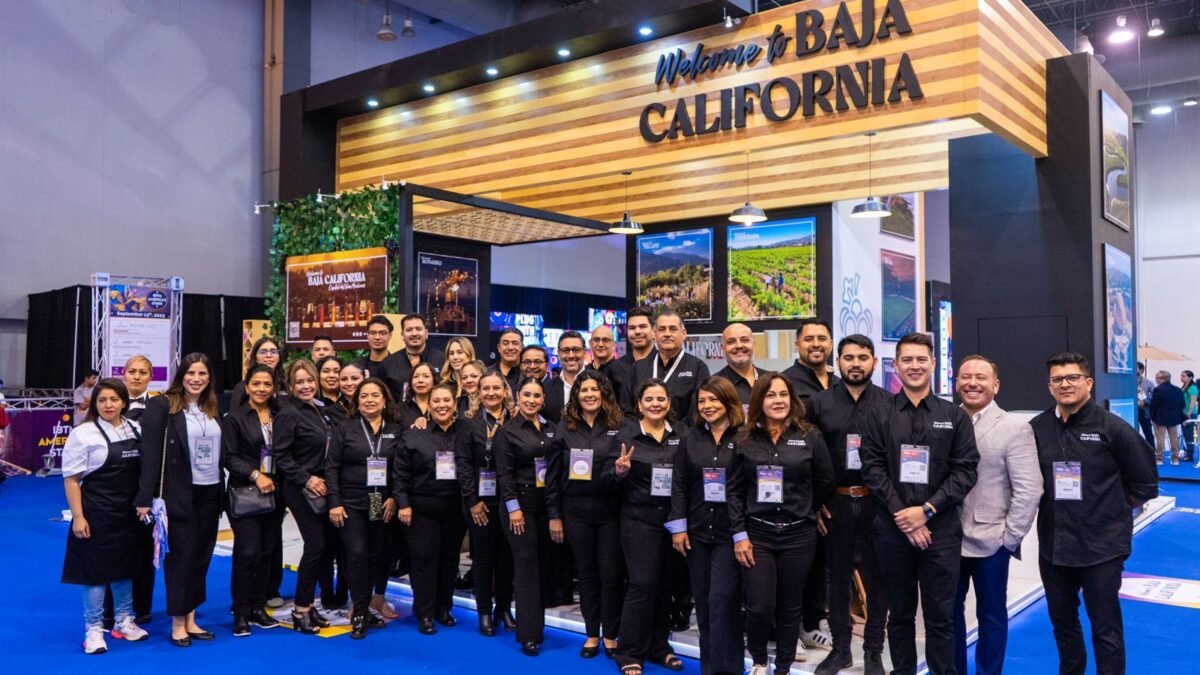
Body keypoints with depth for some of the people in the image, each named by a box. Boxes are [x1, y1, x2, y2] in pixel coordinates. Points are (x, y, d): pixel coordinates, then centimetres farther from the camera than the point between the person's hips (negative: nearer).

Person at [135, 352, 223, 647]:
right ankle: (177, 623, 14)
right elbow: (151, 452, -13)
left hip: (210, 494, 6)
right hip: (180, 495, -6)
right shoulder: (162, 405, -8)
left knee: (201, 556, 10)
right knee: (181, 556, 1)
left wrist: (223, 492, 10)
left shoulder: (213, 409, 10)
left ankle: (190, 619, 21)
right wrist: (145, 497, -17)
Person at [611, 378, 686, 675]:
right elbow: (609, 478, -5)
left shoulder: (679, 437, 5)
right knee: (642, 584, -5)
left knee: (664, 584, 9)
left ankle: (658, 647, 24)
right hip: (639, 519, -4)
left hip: (672, 518, 4)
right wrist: (620, 471, -25)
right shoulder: (627, 435, -4)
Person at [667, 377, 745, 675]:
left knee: (722, 599, -8)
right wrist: (678, 527, -1)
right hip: (697, 531, 4)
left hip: (730, 533, -4)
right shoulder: (691, 437, 7)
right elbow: (679, 484, 6)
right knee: (703, 600, 11)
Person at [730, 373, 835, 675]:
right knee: (759, 607, -3)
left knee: (790, 607, 8)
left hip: (798, 535, 0)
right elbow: (734, 490, -1)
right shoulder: (744, 439, 1)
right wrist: (739, 534, -6)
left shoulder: (810, 436, -1)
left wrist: (803, 510, 12)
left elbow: (826, 484, 5)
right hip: (757, 534, 0)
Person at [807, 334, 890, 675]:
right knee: (838, 577, 11)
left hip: (877, 503, -1)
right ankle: (840, 647, 24)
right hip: (835, 503, 1)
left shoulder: (890, 403, -1)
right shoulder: (819, 403, 1)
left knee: (877, 578, 8)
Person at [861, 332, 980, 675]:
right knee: (900, 613, 11)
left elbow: (965, 470, -2)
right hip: (893, 528, 1)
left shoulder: (955, 416, 5)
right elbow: (873, 469, -2)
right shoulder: (880, 416, 5)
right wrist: (901, 514, -12)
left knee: (941, 616, 4)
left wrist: (926, 510, -11)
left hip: (942, 528, 0)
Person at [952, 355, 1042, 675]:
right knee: (949, 610, 16)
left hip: (990, 541, -3)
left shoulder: (1015, 429, -7)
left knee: (991, 615, 11)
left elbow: (1028, 490, -10)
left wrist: (1010, 537, -11)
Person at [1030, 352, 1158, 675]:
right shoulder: (1037, 428, -2)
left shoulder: (1112, 428, -9)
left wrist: (1115, 510, 2)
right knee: (1062, 621, 18)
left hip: (1102, 546, -3)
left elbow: (1145, 482, 0)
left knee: (1105, 627, 5)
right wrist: (1055, 511, 5)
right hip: (1053, 545, 4)